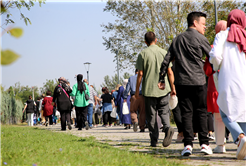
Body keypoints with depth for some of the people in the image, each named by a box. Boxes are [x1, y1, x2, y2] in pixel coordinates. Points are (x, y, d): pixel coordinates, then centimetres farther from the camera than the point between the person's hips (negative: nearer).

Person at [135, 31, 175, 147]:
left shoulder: (143, 54, -3)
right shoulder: (164, 52, 4)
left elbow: (140, 74, -4)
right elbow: (170, 72, 3)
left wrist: (137, 90, 3)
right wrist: (172, 87, 11)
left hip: (149, 89, -2)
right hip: (163, 89, 2)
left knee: (151, 116, 6)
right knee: (164, 112, 10)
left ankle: (154, 140, 6)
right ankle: (167, 127, -19)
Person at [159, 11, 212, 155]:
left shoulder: (177, 39, 15)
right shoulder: (199, 38, -1)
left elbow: (166, 60, 14)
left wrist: (162, 78, 18)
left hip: (181, 82, 4)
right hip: (198, 81, -4)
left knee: (186, 113, 4)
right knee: (201, 112, 5)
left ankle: (188, 144, -4)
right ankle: (204, 143, 2)